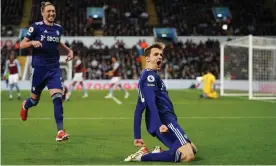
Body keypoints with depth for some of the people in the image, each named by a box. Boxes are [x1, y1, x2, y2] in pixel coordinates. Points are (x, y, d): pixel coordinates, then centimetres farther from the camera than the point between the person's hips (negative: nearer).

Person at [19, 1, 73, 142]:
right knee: (35, 100, 12)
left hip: (54, 68, 3)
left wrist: (68, 50, 16)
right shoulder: (36, 27, -6)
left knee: (58, 97, -15)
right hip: (39, 68, -3)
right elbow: (21, 45, -4)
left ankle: (60, 131, -17)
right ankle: (25, 106, 51)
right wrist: (32, 42, -24)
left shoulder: (58, 28, 7)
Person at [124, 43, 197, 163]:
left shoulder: (146, 77, 24)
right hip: (165, 121, -10)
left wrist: (137, 137, 22)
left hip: (162, 122, 10)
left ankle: (158, 153, 7)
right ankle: (142, 156, -19)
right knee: (188, 155, -23)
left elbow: (138, 110, 23)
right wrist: (159, 124, -34)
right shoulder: (150, 75, -5)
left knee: (192, 149, 19)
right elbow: (150, 101, -22)